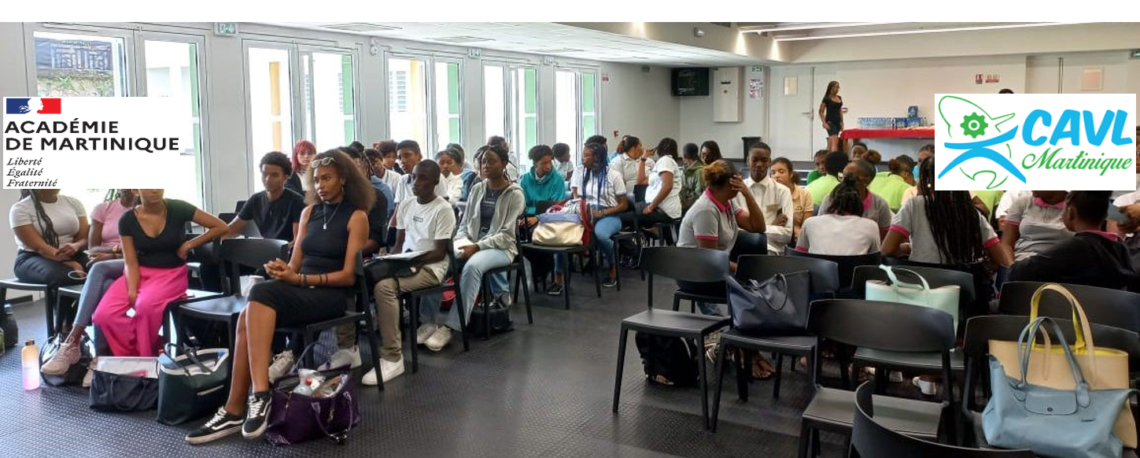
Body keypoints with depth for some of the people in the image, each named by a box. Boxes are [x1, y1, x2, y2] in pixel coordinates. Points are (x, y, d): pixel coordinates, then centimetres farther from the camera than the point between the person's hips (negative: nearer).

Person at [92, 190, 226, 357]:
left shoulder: (178, 209, -10)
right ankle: (134, 354, -2)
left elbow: (221, 227, -8)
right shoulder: (128, 220, -5)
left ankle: (145, 357, -11)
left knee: (146, 305, -34)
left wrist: (190, 244, -10)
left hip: (171, 273, -3)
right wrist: (132, 291, -20)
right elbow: (131, 262, -5)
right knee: (103, 315, -21)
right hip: (140, 273, 3)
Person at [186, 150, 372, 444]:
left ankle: (260, 395, -35)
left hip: (331, 295, -5)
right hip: (300, 290, 5)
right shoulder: (309, 212, 18)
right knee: (248, 317, -26)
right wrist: (282, 271, -10)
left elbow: (349, 275, -9)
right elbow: (295, 263, 14)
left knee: (261, 294, -31)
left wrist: (297, 278, -17)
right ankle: (236, 411, -29)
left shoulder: (357, 216, -1)